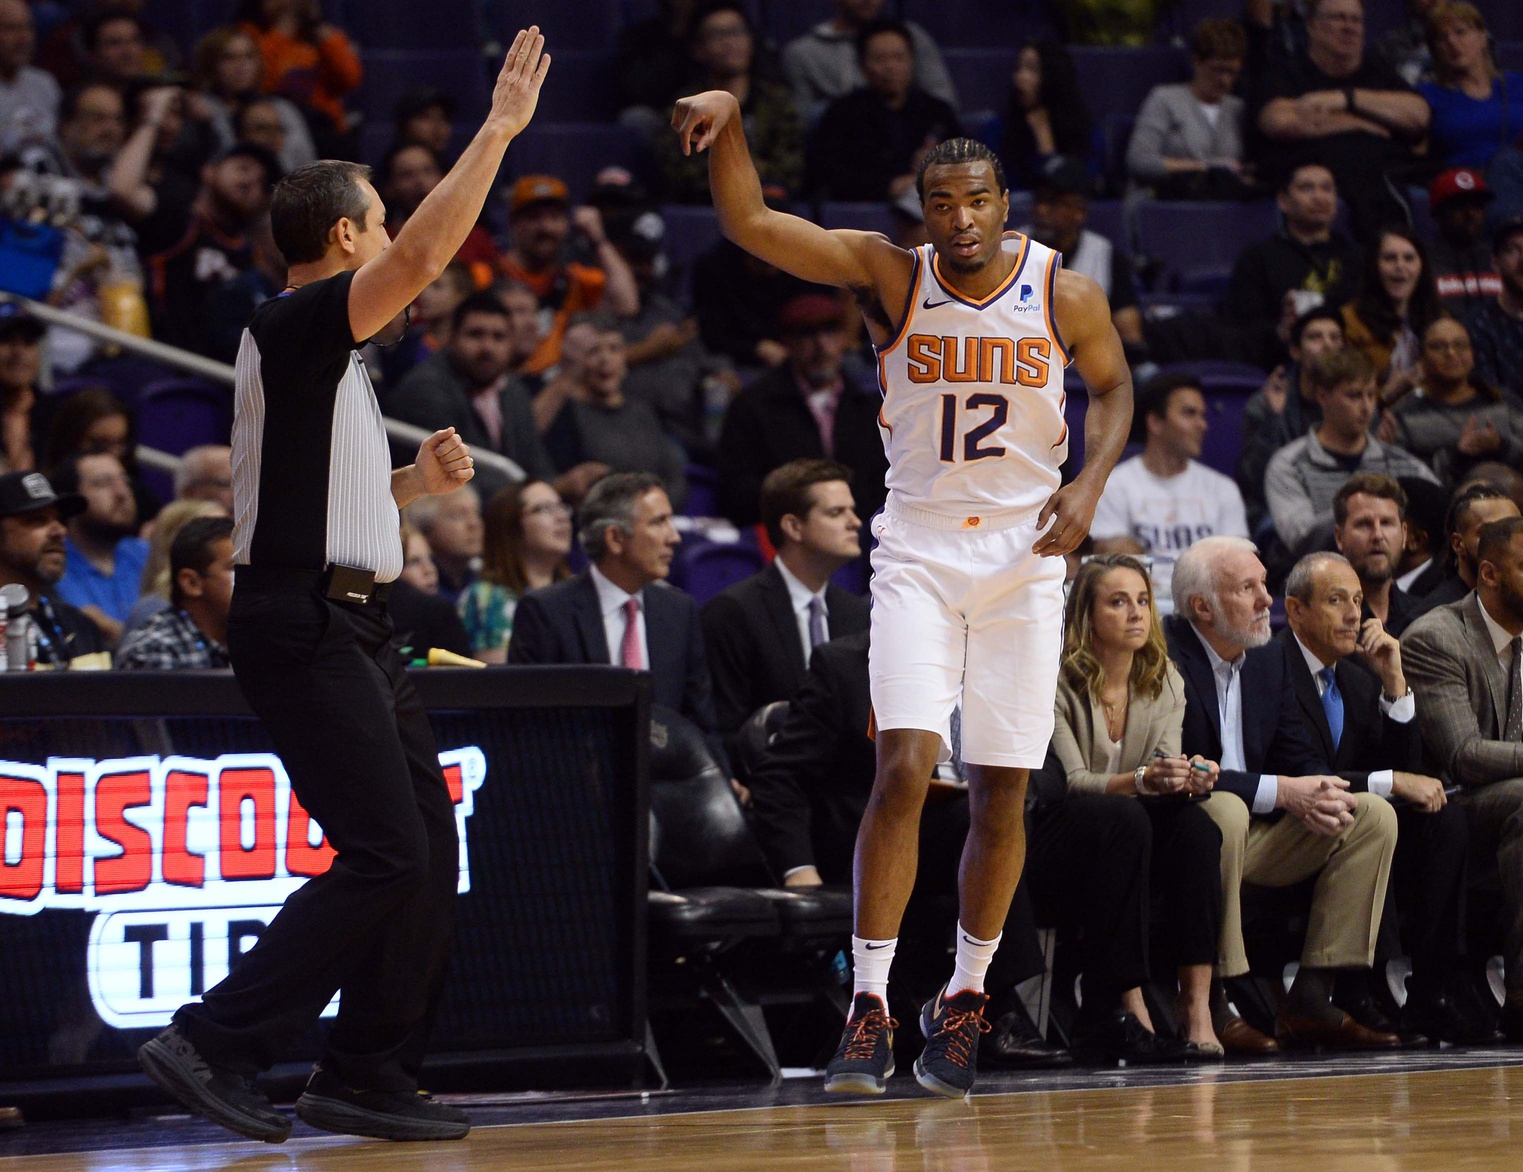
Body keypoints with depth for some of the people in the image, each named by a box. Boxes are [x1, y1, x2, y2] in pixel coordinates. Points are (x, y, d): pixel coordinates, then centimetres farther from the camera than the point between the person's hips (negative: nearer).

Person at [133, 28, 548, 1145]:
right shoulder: (293, 326, -9)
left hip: (354, 630, 10)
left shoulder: (330, 352, 21)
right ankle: (213, 1043, -14)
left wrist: (416, 480, 15)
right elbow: (424, 256, -24)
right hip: (304, 625, -10)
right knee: (383, 856, -15)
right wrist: (498, 130, -19)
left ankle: (367, 1076, 12)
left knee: (429, 849, 8)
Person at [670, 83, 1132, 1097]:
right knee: (904, 767, -15)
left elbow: (1114, 386, 13)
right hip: (917, 550, -1)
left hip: (1024, 556, 1)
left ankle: (964, 1002, 20)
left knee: (1002, 792, 4)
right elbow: (752, 225, -13)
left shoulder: (1067, 296, -3)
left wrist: (1091, 482, -5)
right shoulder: (890, 276, -5)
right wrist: (730, 121, -29)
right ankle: (869, 1012, -12)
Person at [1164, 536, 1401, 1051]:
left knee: (1374, 817, -5)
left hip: (1253, 833, 8)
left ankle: (1310, 1001, -12)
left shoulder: (1269, 660, 11)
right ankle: (1208, 1003, -33)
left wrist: (1324, 794, -15)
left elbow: (1299, 758, 10)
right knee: (1225, 810, -39)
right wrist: (1281, 792, -25)